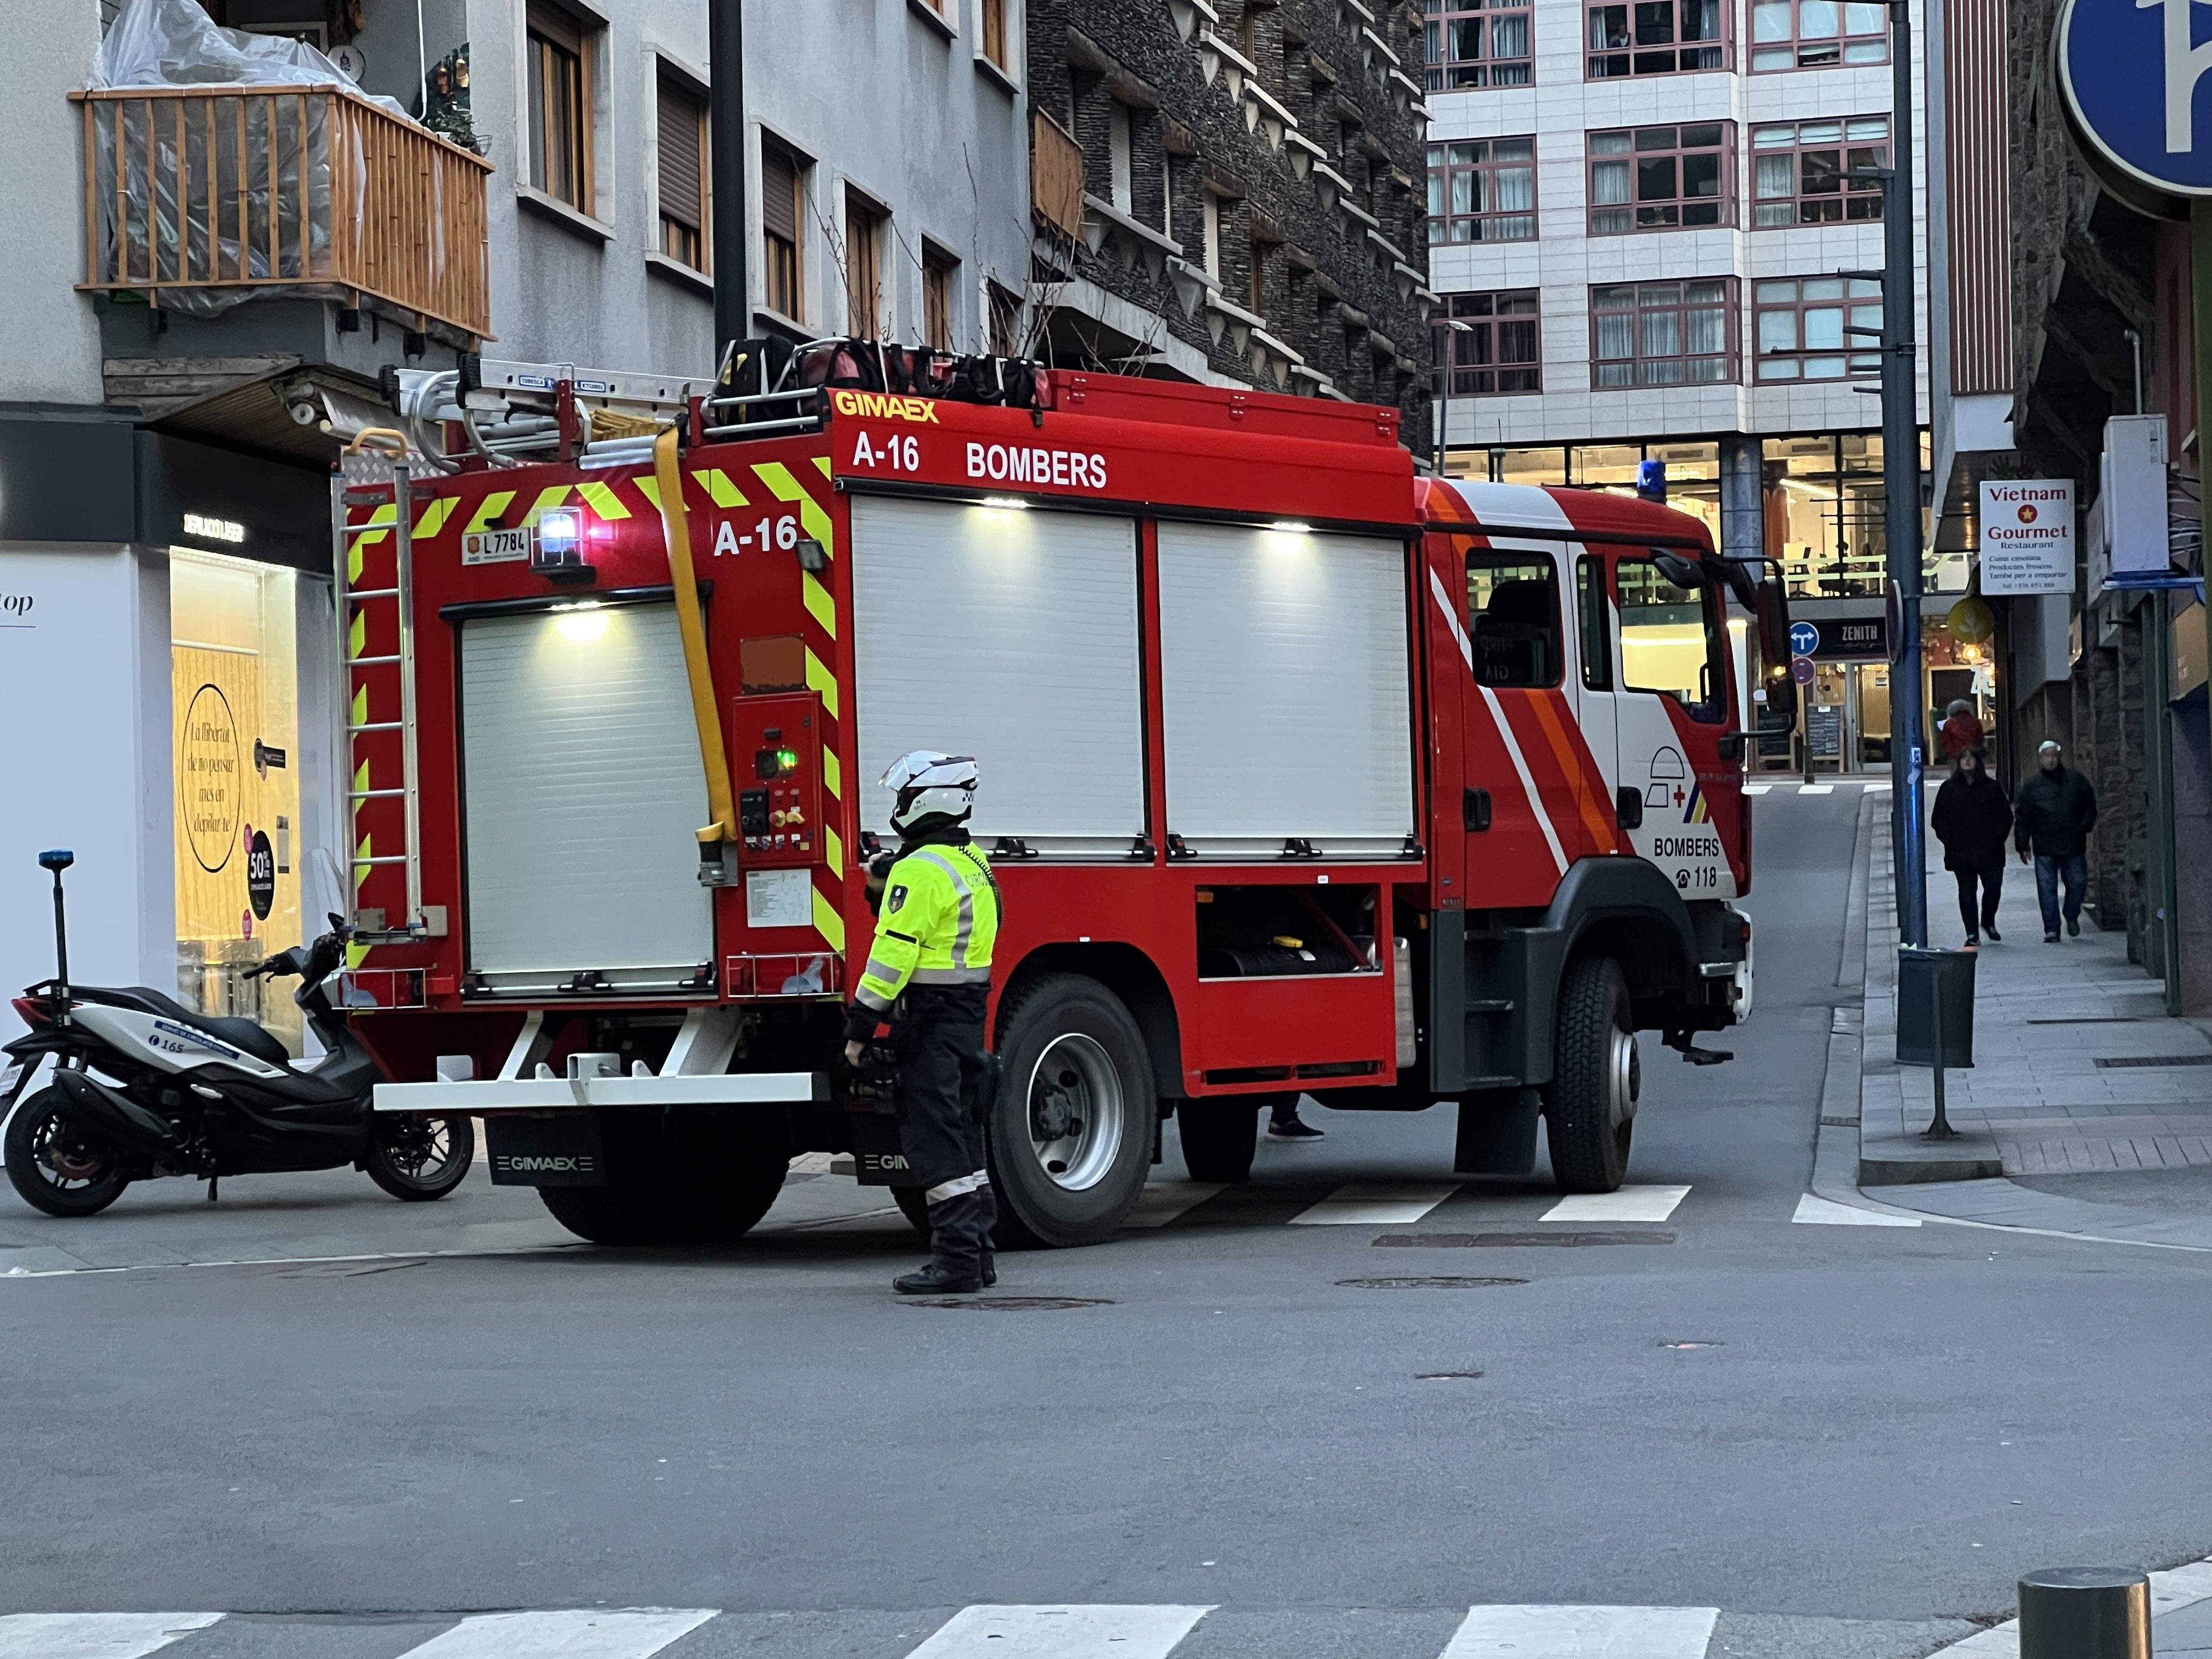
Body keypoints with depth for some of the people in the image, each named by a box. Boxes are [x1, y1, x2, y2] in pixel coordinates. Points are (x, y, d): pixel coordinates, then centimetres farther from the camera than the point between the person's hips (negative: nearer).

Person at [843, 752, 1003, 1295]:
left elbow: (894, 953, -20)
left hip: (929, 1021, -10)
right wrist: (891, 881, 21)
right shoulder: (972, 863, 13)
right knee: (962, 1134, 14)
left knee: (934, 1141, -7)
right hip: (969, 1015, 10)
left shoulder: (921, 871, -17)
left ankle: (956, 1259, -9)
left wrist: (861, 1025, -17)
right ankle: (977, 1251, 18)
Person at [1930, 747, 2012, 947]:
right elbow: (1940, 818, 9)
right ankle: (1972, 935, 3)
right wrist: (1949, 839, -2)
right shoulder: (1949, 788, 7)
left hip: (1989, 850, 0)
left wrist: (1997, 837, -2)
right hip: (1961, 852, 0)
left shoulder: (1992, 787, 7)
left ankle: (1988, 922, 25)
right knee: (1967, 891, 0)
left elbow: (2006, 815, 10)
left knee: (1994, 887, -2)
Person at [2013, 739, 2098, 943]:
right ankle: (2051, 930, 1)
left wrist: (2085, 826, -1)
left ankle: (2072, 917, 32)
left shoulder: (2076, 780, 7)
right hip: (2044, 849, -1)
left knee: (2077, 882, 7)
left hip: (2073, 845, 1)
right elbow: (2022, 817, 5)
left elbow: (2089, 806, 14)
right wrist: (2023, 845, 1)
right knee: (2047, 888, -3)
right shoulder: (2032, 786, 5)